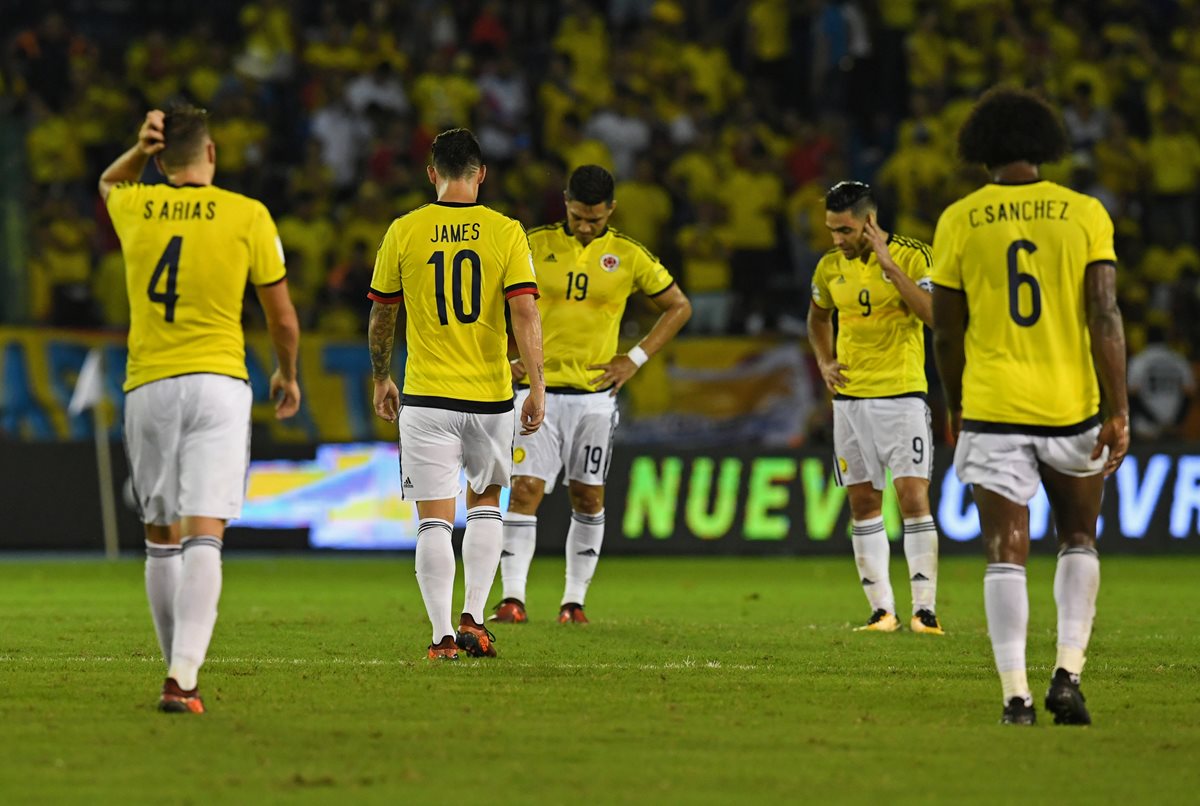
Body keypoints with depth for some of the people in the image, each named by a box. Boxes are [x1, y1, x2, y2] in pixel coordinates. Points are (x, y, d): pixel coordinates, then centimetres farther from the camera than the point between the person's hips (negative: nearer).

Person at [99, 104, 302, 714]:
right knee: (204, 534, -10)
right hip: (218, 383, -3)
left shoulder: (134, 208, 5)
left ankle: (178, 668, 20)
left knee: (160, 535, 16)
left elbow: (108, 183, 33)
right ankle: (183, 678, -24)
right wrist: (287, 375, 24)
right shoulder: (247, 216, -1)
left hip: (147, 387, 3)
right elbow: (283, 317, 5)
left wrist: (139, 150, 12)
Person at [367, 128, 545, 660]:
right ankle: (473, 617, 10)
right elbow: (525, 314, -10)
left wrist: (381, 379, 21)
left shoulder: (404, 232, -1)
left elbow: (382, 316, 8)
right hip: (490, 395, 1)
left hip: (426, 396, -1)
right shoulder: (505, 232, -3)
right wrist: (537, 387, -9)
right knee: (485, 503, 20)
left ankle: (442, 635, -5)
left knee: (434, 521, 1)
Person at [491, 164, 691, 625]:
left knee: (588, 497, 6)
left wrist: (636, 359, 1)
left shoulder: (628, 256, 0)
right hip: (538, 390, -1)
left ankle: (575, 599, 15)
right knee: (525, 490, -9)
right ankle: (513, 598, -10)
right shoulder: (535, 246, 0)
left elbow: (679, 307, 10)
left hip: (594, 394, 1)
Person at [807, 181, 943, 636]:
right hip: (849, 398, 5)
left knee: (914, 499, -12)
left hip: (902, 394, -5)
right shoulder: (831, 267, 6)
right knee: (863, 505, 5)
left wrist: (890, 266, -23)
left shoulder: (912, 257, -8)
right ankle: (882, 611, 10)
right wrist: (824, 361, 9)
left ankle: (926, 610, -11)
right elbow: (818, 317, 26)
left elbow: (936, 316, -22)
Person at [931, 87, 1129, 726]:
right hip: (1071, 406, 1)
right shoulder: (1085, 214, -2)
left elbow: (947, 331, 5)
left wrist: (956, 408, 20)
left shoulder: (959, 222, 0)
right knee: (1078, 538, 18)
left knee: (1006, 553, 3)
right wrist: (1119, 412, -5)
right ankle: (1068, 674, 5)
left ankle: (1015, 695, -5)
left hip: (992, 410, 0)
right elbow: (1104, 317, -7)